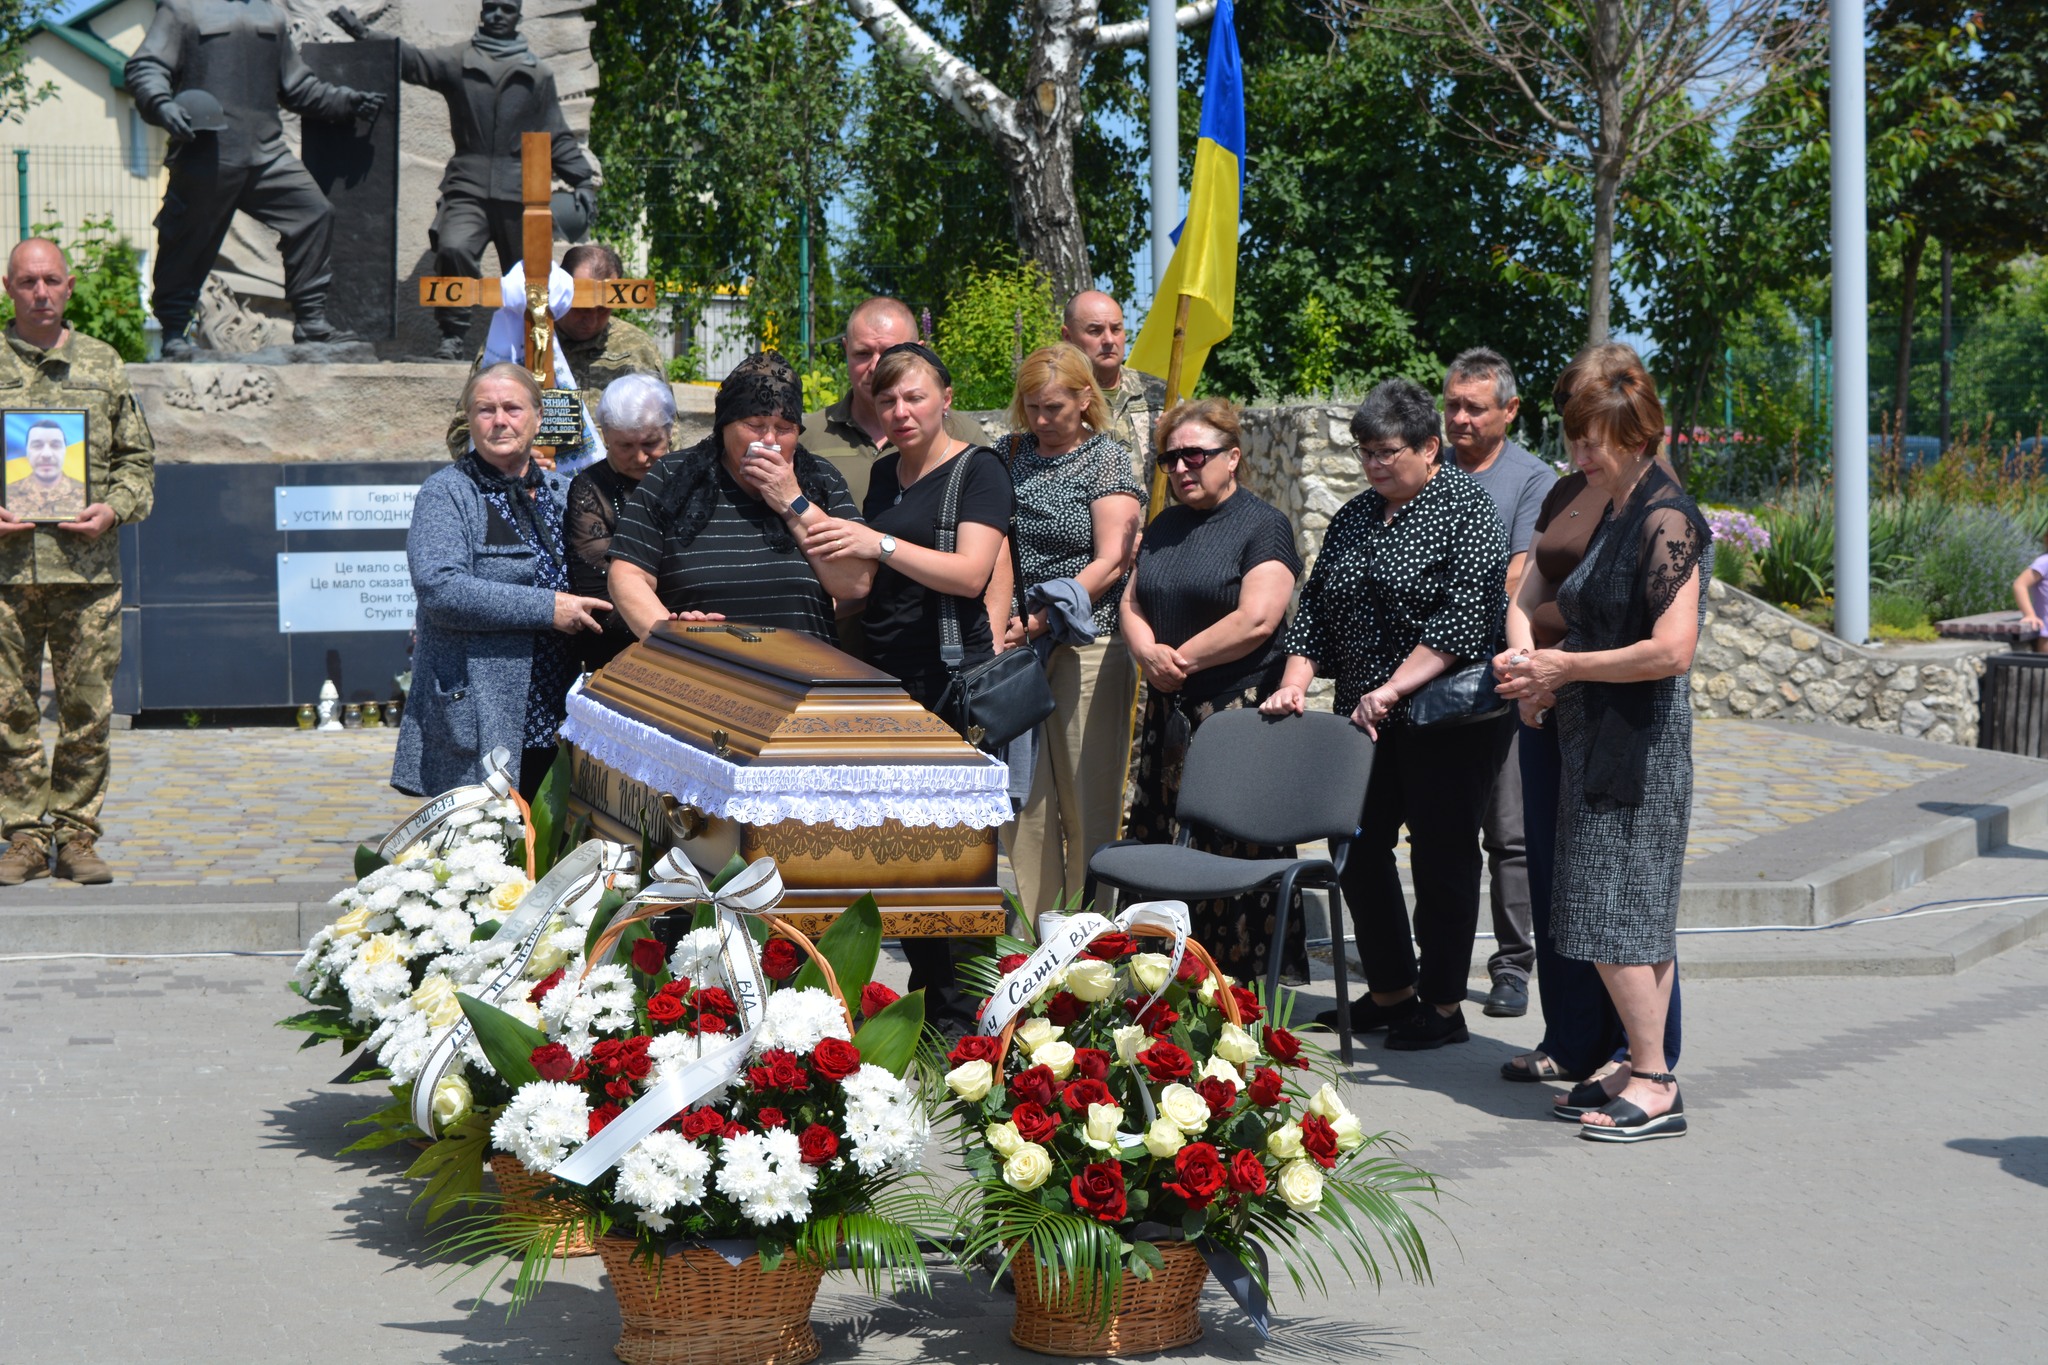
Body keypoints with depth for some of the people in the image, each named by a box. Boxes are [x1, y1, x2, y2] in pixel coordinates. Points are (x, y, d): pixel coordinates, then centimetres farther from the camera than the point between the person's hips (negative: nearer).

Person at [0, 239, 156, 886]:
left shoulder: (103, 365, 11)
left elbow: (138, 460, 13)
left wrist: (113, 509, -5)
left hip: (87, 565, 1)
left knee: (88, 708, 1)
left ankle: (76, 834, 9)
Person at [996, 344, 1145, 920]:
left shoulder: (1107, 459, 1)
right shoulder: (1009, 454, 14)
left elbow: (1110, 562, -8)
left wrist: (1042, 620, -15)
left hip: (1088, 647, -4)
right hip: (1017, 645, 4)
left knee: (1087, 798, -3)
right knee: (1025, 794, 2)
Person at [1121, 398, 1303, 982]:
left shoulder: (1263, 525, -5)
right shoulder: (1164, 527, 18)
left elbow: (1256, 620, -16)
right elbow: (1132, 606, 16)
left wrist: (1182, 659, -11)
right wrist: (1150, 654, -5)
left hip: (1240, 710, -7)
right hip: (1169, 714, 7)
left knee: (1232, 852, -9)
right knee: (1161, 845, 5)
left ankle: (1245, 984, -5)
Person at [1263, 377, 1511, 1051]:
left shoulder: (1466, 507, -8)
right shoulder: (1354, 517, 13)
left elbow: (1465, 617, -18)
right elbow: (1315, 609, 14)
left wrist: (1392, 689, -23)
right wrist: (1294, 684, -3)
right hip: (1366, 718, 7)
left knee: (1441, 856, -1)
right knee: (1359, 849, 8)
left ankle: (1443, 1007, 10)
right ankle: (1390, 992, 22)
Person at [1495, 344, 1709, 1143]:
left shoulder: (1666, 520, -16)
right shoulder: (1612, 514, 14)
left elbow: (1672, 650, -24)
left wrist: (1566, 667, -15)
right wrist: (1542, 672, 6)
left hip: (1639, 740, -9)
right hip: (1599, 739, 9)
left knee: (1614, 912, -6)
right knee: (1633, 916, 11)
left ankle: (1653, 1086, 1)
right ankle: (1648, 1072, 17)